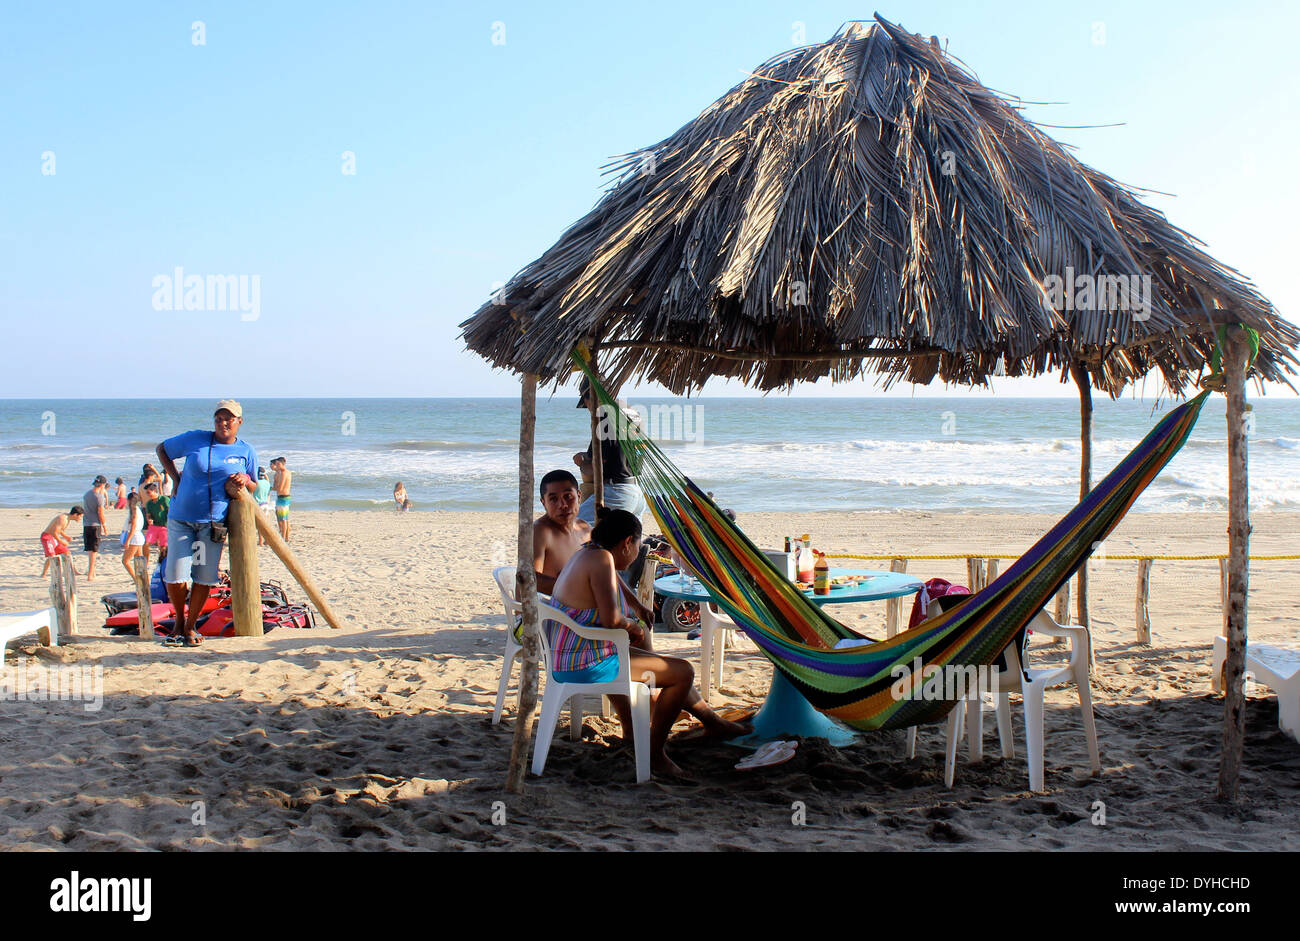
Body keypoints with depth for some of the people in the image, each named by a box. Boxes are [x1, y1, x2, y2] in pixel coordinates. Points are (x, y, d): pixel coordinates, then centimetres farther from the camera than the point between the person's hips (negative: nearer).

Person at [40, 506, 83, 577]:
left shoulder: (68, 518, 5)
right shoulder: (63, 519, -26)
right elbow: (54, 532, -28)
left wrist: (66, 537, 4)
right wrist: (61, 542, -19)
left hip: (53, 537, 10)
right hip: (47, 537, -10)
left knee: (66, 552, 15)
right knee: (51, 556, -21)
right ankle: (43, 574, -11)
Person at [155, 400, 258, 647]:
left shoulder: (246, 451, 4)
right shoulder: (194, 439, 0)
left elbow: (253, 488, 13)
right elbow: (162, 449, 14)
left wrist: (246, 481, -11)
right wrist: (175, 478, 3)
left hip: (214, 523, 1)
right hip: (181, 518, 0)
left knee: (205, 577, 2)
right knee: (175, 575, -4)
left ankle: (190, 626, 19)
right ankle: (179, 621, 20)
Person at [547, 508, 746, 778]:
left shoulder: (585, 554, 12)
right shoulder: (601, 559, -18)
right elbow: (611, 618, -28)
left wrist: (635, 627, 12)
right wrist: (632, 625, -7)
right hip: (587, 667, -11)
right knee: (683, 672, -6)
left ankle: (711, 719, 42)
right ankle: (654, 752, 5)